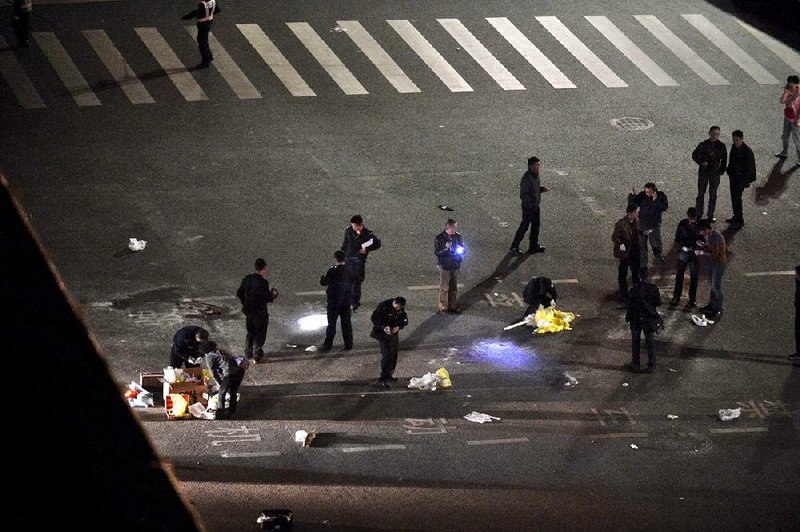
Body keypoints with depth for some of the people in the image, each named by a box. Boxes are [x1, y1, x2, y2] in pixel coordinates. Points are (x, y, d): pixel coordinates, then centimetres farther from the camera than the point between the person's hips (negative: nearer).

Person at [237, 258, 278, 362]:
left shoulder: (247, 279, -2)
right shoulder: (263, 282, -23)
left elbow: (239, 293, 5)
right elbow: (267, 298, -22)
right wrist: (274, 294, -2)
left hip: (248, 309, 6)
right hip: (260, 311, -6)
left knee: (251, 331, 23)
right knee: (260, 333, 9)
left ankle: (248, 352, 31)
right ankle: (257, 354, 13)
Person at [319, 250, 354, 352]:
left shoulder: (332, 271, -17)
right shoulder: (349, 272, -4)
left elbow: (324, 282, -9)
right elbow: (351, 287, 5)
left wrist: (322, 278, 11)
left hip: (333, 302, -3)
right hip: (346, 302, 3)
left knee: (331, 324, 7)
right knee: (346, 324, 13)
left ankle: (328, 345, 10)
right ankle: (348, 344, 17)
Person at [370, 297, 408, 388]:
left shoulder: (401, 309, -4)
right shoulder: (383, 306, -21)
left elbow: (405, 320, 4)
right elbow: (374, 318, -17)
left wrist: (398, 327, -17)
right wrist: (383, 327, -29)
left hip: (394, 333, 6)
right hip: (383, 333, -6)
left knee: (394, 356, 12)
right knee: (386, 356, -15)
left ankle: (389, 375, 28)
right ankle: (383, 379, -12)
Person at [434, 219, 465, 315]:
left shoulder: (457, 236, -2)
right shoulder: (439, 238, -15)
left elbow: (463, 247, 8)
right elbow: (436, 252, -16)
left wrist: (461, 250, -16)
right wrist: (445, 248, -32)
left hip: (455, 265, 4)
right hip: (445, 266, -4)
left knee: (454, 288, 14)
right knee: (444, 288, 3)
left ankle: (453, 306, 27)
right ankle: (443, 308, 14)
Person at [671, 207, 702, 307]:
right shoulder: (682, 224, -8)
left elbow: (702, 237, 4)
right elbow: (677, 239, -4)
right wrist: (682, 247, -21)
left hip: (695, 253, 0)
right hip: (683, 252, 0)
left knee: (693, 276, 7)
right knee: (679, 275, 7)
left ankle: (692, 299, 16)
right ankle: (676, 297, 18)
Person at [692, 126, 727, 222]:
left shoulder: (721, 146, -3)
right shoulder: (703, 145, -8)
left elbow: (724, 160, 8)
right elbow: (694, 155, 2)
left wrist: (721, 171, -1)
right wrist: (701, 162, -14)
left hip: (715, 174, 1)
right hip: (704, 172, -1)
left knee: (713, 195, 7)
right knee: (701, 193, 5)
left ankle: (710, 215, 17)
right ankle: (698, 214, 14)